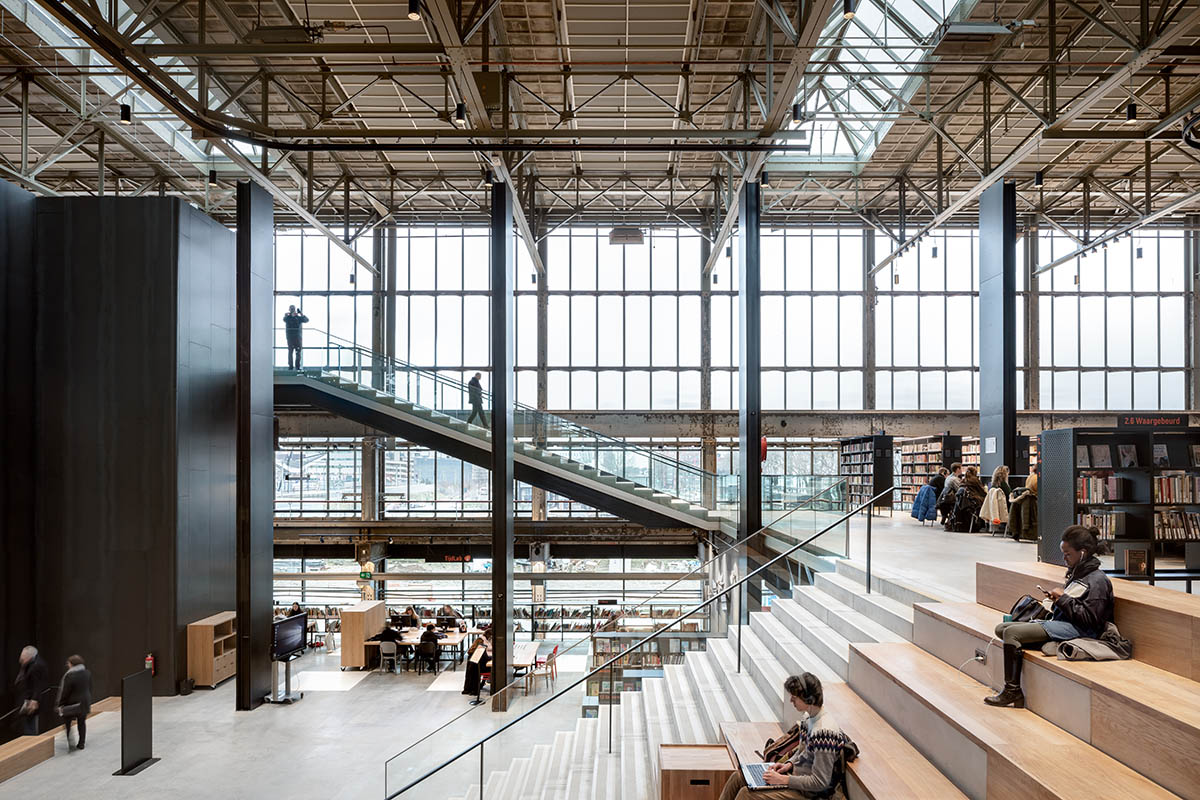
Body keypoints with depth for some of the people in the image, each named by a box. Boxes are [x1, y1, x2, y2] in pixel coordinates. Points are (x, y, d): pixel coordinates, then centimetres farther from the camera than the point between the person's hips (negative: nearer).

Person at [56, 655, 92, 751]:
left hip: (72, 704, -6)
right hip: (85, 703, 6)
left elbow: (64, 692, -15)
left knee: (67, 723, 7)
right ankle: (81, 744, 20)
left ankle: (71, 743, -4)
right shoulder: (87, 673, 1)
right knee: (82, 723, 15)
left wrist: (60, 705, -3)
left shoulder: (69, 676, -20)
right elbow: (90, 688, 11)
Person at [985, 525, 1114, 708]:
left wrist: (1063, 598, -14)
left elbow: (1089, 618, -18)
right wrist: (1057, 598, 6)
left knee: (1011, 632, -23)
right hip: (1059, 622, 10)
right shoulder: (1076, 573, 18)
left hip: (1077, 630, -10)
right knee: (1001, 629, 2)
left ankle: (1012, 691, -14)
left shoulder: (1098, 580, -9)